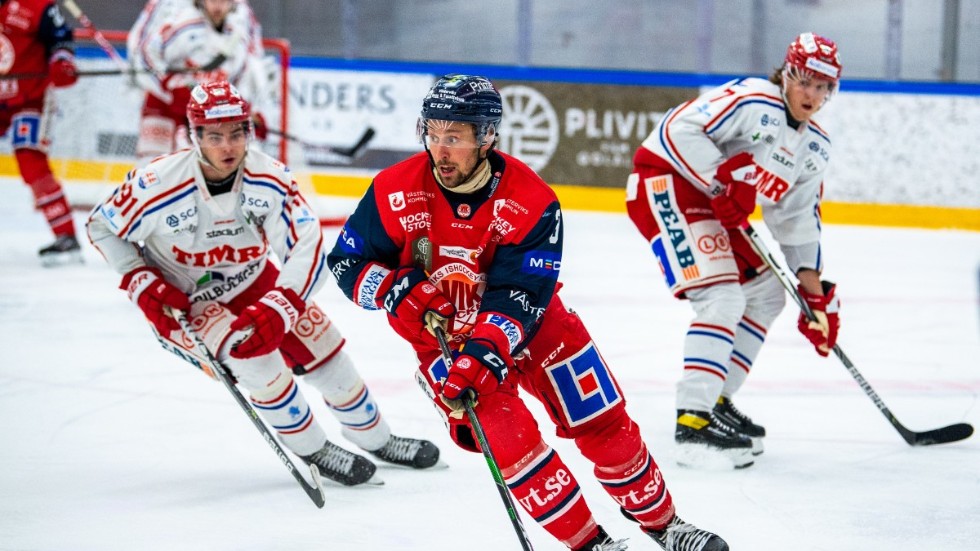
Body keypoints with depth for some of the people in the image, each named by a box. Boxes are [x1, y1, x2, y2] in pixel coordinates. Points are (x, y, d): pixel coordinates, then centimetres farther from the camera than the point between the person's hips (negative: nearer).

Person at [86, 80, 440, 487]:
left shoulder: (269, 179, -22)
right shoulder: (158, 186, -28)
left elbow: (307, 248, -24)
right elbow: (102, 227, -11)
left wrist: (277, 309, -39)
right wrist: (144, 286, -20)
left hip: (252, 283, 4)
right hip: (182, 303, -4)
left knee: (320, 342, 3)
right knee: (252, 351, -27)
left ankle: (377, 439, 28)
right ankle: (311, 450, -6)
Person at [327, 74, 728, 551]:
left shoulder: (530, 202, -21)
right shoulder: (395, 193, -17)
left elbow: (517, 296, -26)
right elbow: (346, 261, -7)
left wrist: (485, 354, -41)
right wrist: (397, 291, -26)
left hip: (528, 321, 1)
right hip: (442, 336, 0)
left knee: (604, 423, 2)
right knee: (509, 438, -19)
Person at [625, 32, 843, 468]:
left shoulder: (815, 147, 9)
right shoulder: (752, 101, -19)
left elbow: (798, 219, 13)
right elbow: (680, 128, -26)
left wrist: (816, 295, 8)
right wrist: (722, 181, -29)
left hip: (711, 202, 10)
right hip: (666, 183, -10)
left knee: (767, 294, 15)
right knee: (722, 298, -22)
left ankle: (716, 401, 22)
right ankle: (692, 425, -24)